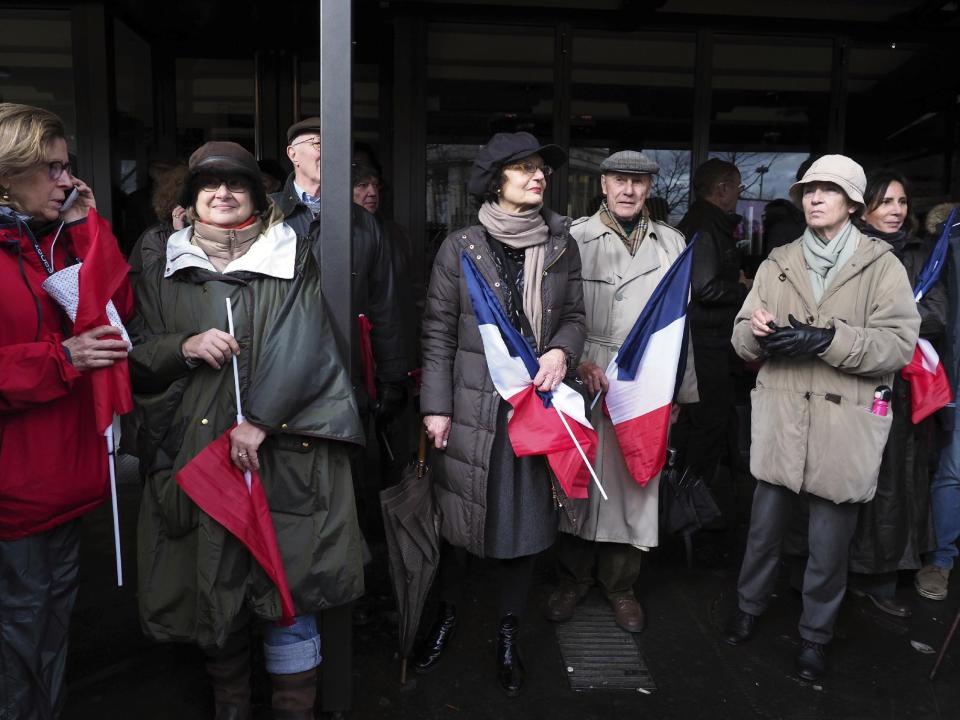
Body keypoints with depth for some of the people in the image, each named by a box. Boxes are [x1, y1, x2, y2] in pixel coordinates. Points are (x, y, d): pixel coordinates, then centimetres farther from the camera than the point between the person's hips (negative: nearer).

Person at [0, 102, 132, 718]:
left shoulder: (63, 238, 11)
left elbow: (117, 309, 1)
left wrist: (86, 228, -4)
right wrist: (61, 357, -24)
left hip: (68, 459, 8)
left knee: (59, 600, 20)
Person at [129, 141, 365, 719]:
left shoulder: (292, 261, 4)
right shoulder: (165, 275, 12)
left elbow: (299, 346, -7)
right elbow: (137, 358, 12)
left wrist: (258, 420, -17)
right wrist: (184, 347, -9)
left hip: (282, 451, -2)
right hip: (194, 453, 3)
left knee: (289, 585, -1)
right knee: (212, 585, 10)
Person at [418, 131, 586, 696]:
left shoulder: (562, 245, 5)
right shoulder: (461, 247, -2)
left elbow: (575, 316, 11)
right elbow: (439, 333, -2)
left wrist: (560, 352, -10)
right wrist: (436, 407, -6)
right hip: (473, 406, -2)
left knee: (527, 518, 8)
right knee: (458, 512, 9)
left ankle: (510, 635, 28)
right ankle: (447, 615, 34)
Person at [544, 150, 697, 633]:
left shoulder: (672, 243, 11)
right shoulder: (574, 239, 1)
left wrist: (679, 390, 12)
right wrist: (579, 361, -14)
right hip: (586, 382, -2)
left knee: (636, 482, 7)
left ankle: (620, 585, 26)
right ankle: (572, 580, 25)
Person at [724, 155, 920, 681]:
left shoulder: (882, 265, 0)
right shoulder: (778, 263, 9)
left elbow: (899, 343, -11)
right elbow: (742, 336, 5)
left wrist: (827, 339, -23)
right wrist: (759, 333, -19)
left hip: (845, 425, -2)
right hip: (781, 419, 2)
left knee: (829, 544, 9)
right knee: (764, 526, 15)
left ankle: (816, 634, 30)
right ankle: (749, 607, 37)